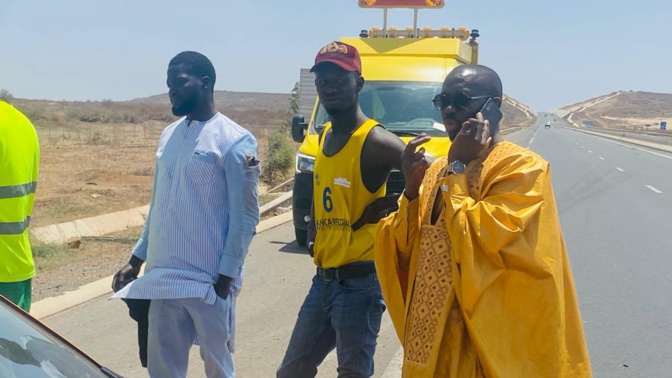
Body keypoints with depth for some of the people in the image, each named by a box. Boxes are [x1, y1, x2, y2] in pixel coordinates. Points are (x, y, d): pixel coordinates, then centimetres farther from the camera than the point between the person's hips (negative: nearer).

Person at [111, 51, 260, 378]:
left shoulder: (235, 141, -9)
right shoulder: (168, 136, 11)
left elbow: (245, 216, -10)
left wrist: (226, 276, -13)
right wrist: (137, 260, 16)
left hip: (209, 280, -6)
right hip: (162, 277, 6)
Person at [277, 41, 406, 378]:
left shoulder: (375, 141, -16)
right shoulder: (324, 137, 11)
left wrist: (386, 206, -21)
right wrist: (313, 233, 6)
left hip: (359, 282, -8)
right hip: (323, 278, 8)